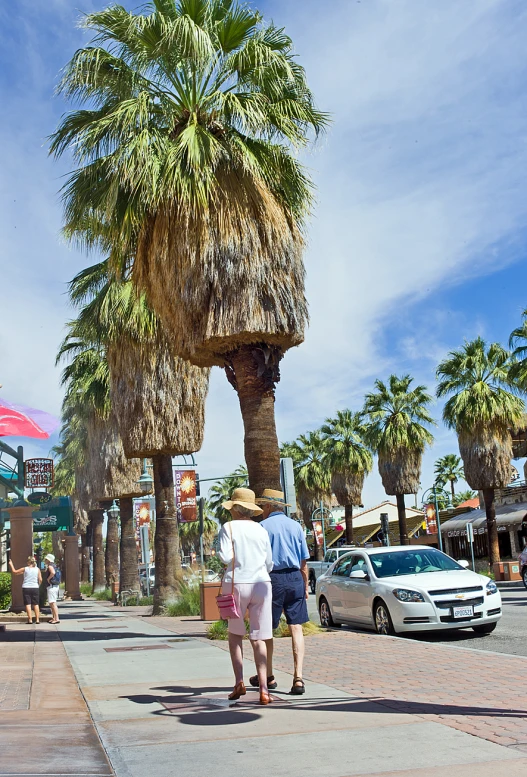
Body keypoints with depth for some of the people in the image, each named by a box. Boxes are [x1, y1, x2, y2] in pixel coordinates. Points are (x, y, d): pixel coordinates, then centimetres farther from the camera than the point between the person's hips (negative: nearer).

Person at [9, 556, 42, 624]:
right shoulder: (37, 569, 0)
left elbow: (14, 571, 7)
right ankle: (37, 619, 4)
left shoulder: (25, 569, -3)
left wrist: (11, 564, 20)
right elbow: (40, 580, -1)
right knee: (36, 604, 7)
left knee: (28, 604, 1)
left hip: (26, 588, -2)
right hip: (35, 588, 2)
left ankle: (30, 619, -3)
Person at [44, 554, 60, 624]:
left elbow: (53, 572, -32)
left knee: (52, 603, -12)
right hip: (55, 586, 10)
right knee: (52, 603, 18)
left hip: (51, 586, -10)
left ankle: (57, 619, -16)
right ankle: (54, 618, 23)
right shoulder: (54, 566, 17)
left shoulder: (50, 566, -12)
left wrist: (48, 578, -19)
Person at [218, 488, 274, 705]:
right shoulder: (261, 530, 9)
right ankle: (263, 689, -4)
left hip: (236, 584, -2)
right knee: (258, 638, 5)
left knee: (235, 634, 17)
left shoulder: (229, 527, -2)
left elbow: (225, 557, -13)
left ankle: (239, 682, 7)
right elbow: (269, 564, 12)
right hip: (261, 584, 2)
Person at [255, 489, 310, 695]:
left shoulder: (263, 526, -4)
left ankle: (267, 676, 23)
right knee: (296, 628, 2)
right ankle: (298, 678, -7)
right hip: (295, 579, 3)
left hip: (272, 578, -3)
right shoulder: (296, 526, 8)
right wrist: (305, 585, 19)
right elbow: (304, 561, 11)